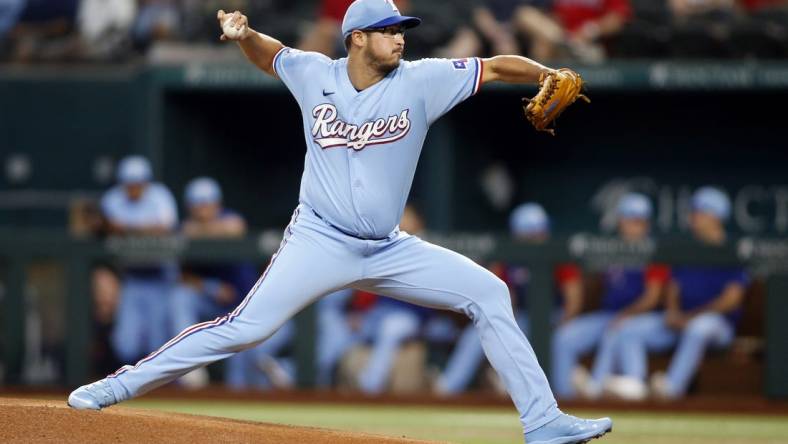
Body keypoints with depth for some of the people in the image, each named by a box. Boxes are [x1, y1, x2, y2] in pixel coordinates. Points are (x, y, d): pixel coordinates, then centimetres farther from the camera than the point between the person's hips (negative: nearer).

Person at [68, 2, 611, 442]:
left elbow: (495, 67, -6)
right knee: (245, 327, -16)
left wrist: (550, 76, -21)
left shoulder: (420, 81, -3)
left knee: (488, 293, -6)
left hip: (389, 252, 3)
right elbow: (270, 53, 17)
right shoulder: (314, 75, -2)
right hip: (320, 243, -3)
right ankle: (117, 387, -9)